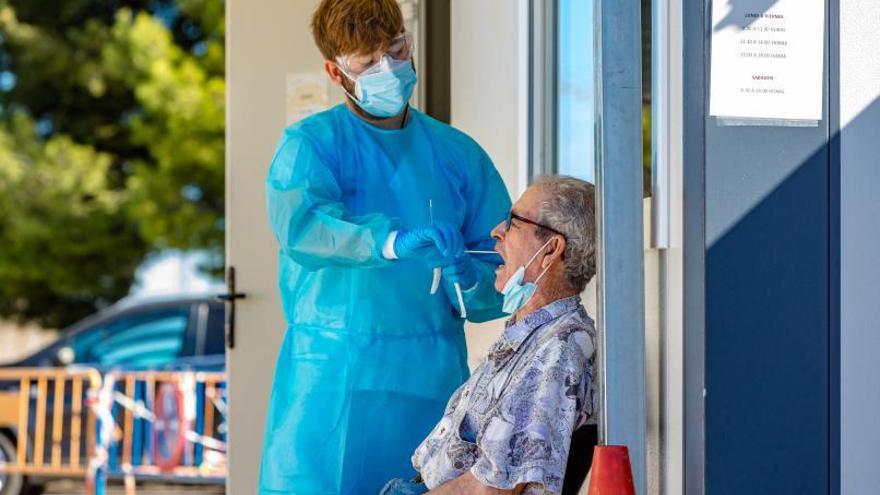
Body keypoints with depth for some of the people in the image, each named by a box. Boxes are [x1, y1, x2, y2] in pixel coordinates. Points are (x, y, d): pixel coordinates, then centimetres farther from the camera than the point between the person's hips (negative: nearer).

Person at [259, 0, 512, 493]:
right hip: (332, 375, -2)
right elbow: (299, 224, -18)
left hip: (432, 378, 3)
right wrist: (392, 240, -33)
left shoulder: (459, 154, 13)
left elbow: (505, 266, 11)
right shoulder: (310, 143, 3)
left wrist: (470, 280, -12)